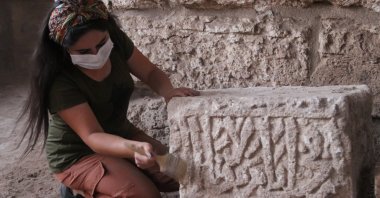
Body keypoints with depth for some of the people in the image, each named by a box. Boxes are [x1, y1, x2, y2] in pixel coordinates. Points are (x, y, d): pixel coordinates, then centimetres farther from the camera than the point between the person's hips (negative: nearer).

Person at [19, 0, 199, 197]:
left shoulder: (116, 40, -14)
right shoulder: (59, 81, -30)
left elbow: (150, 72, -1)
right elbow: (92, 136, -33)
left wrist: (168, 92, -25)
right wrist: (134, 148, -52)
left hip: (121, 135, 6)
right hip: (78, 154, -6)